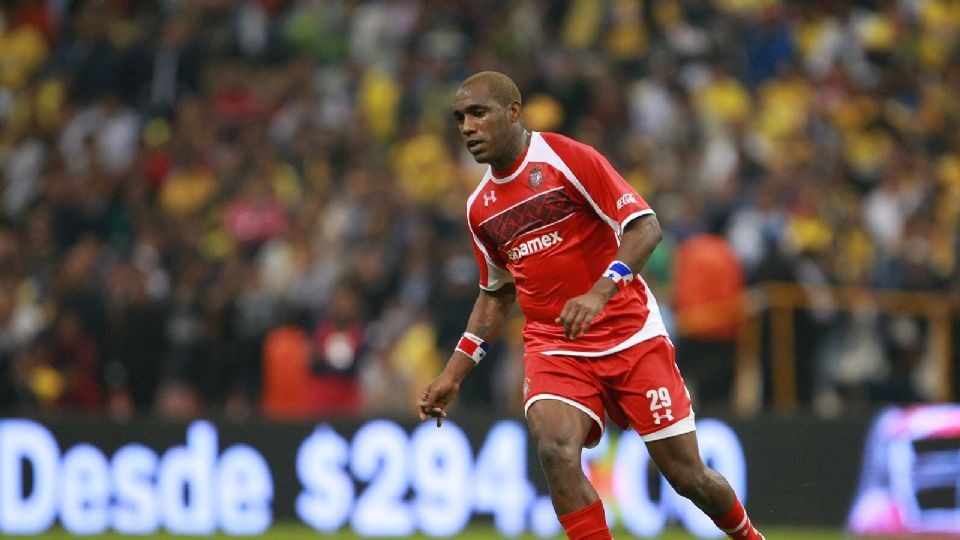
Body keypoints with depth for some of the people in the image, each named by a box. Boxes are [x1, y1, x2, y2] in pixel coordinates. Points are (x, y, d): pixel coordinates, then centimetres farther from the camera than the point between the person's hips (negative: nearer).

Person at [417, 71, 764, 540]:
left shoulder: (566, 159, -10)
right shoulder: (481, 208, 9)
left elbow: (645, 228, -16)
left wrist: (599, 292, -31)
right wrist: (453, 374, 16)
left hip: (631, 338, -4)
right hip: (553, 349, 4)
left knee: (688, 476, 0)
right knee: (556, 451, -27)